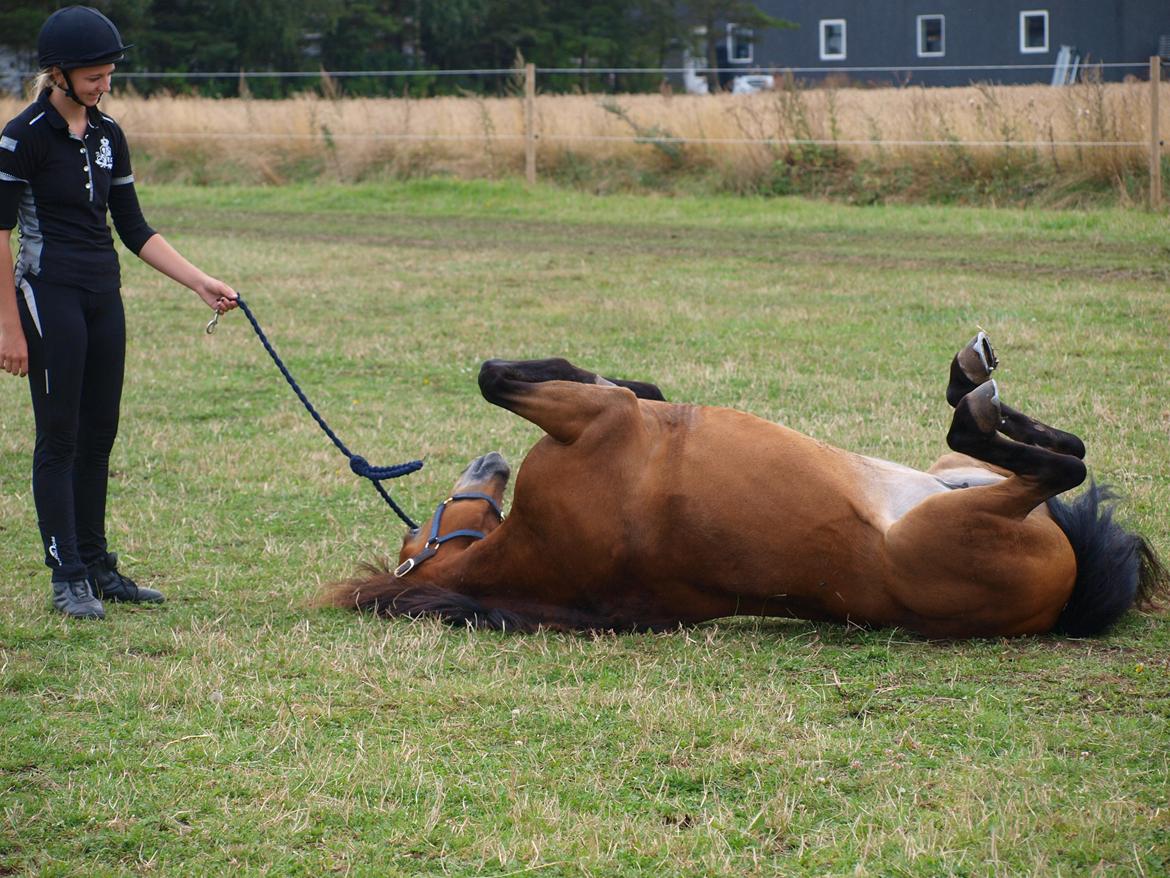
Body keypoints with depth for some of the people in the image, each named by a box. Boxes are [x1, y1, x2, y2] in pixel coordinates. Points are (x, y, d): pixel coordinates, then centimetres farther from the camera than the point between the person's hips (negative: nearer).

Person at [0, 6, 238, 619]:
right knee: (60, 437, -4)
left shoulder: (108, 136, 11)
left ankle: (96, 566, 18)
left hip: (103, 295, 7)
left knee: (99, 435, 10)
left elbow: (134, 229, 14)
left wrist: (201, 282, 6)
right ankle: (67, 577, 0)